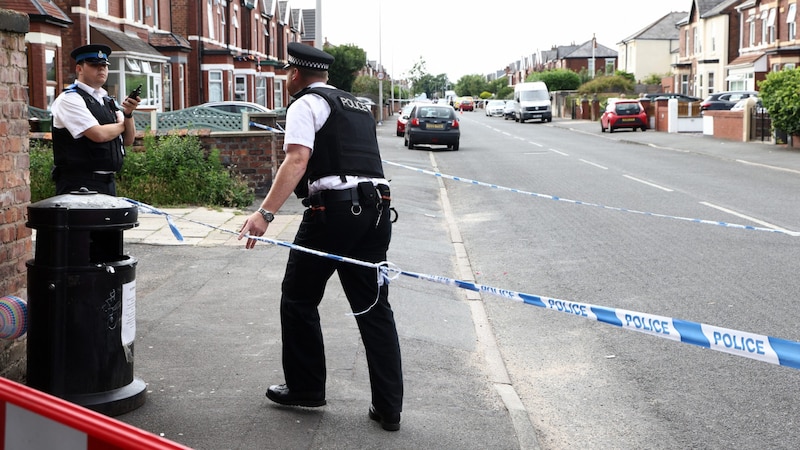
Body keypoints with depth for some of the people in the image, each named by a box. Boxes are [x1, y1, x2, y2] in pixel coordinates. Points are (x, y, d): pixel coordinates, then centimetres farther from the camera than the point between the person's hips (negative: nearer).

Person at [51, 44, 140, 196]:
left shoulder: (108, 101, 16)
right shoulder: (69, 99, -7)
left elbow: (128, 140, 14)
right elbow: (99, 134, -18)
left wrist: (128, 114, -4)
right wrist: (121, 124, 1)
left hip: (108, 182, 7)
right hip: (80, 183, -7)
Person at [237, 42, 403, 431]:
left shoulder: (305, 104, 0)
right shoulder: (358, 106, 24)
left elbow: (297, 159, -17)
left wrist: (265, 213, -26)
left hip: (333, 208, -7)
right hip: (377, 208, 7)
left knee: (299, 299, 10)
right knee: (374, 306, 8)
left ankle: (305, 388, 20)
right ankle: (388, 407, 8)